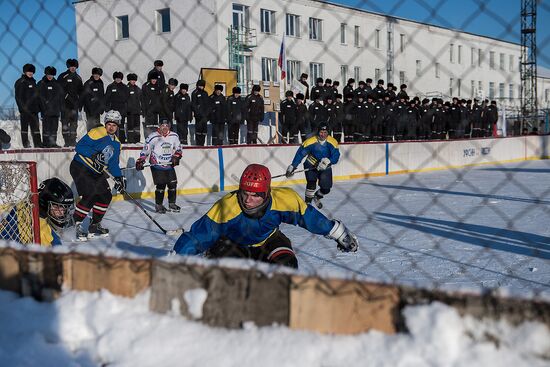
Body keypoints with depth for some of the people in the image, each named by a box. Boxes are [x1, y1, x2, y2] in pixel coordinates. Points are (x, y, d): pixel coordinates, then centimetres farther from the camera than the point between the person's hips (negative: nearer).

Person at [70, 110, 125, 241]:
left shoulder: (116, 143, 11)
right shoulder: (97, 133, -15)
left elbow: (113, 164, 15)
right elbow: (79, 146, -20)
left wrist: (119, 177, 2)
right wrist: (94, 154, -31)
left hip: (96, 172, 9)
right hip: (80, 167, -9)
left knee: (106, 196, 5)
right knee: (90, 195, -21)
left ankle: (95, 225, 19)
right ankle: (77, 223, -7)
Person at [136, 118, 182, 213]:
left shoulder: (174, 136, 3)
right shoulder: (153, 137, -11)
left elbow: (178, 149, 15)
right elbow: (145, 150, -4)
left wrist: (176, 157, -2)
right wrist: (140, 162, -11)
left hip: (169, 165, 5)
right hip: (157, 165, -5)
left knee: (173, 184, 4)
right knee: (161, 185, -11)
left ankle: (172, 204, 19)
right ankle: (158, 205, 3)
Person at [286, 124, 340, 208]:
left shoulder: (333, 142, -17)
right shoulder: (310, 142, -21)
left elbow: (335, 157, -22)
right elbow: (300, 153, -17)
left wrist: (327, 161, -42)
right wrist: (292, 166, -21)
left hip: (325, 167, 2)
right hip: (311, 165, -2)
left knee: (326, 188, 0)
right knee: (311, 182, -24)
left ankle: (317, 197, 34)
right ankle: (308, 201, -5)